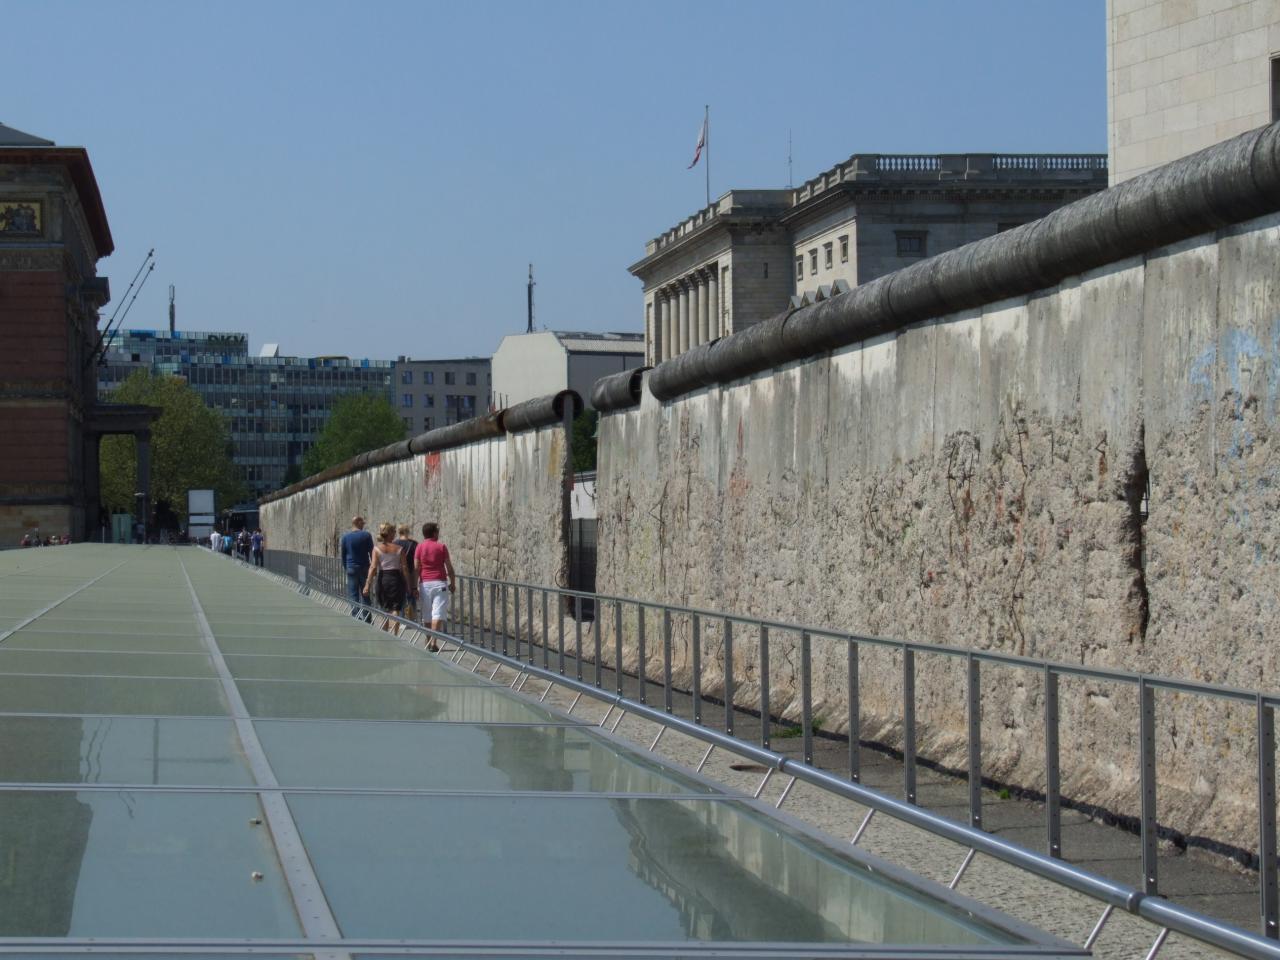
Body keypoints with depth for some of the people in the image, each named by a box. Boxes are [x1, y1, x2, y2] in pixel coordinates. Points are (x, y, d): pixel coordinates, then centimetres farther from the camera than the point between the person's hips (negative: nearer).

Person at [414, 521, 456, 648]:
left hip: (424, 584, 2)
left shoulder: (420, 547, 3)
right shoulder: (441, 547, -1)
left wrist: (415, 587, 3)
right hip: (439, 583, -2)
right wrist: (452, 583, 12)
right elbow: (449, 567, 0)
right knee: (438, 614, -6)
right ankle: (433, 641, -18)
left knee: (426, 615, 12)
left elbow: (416, 568, 0)